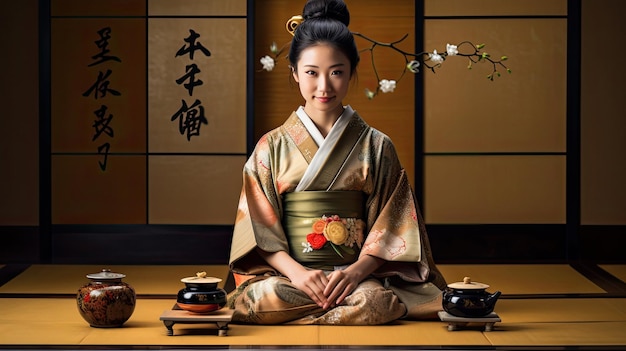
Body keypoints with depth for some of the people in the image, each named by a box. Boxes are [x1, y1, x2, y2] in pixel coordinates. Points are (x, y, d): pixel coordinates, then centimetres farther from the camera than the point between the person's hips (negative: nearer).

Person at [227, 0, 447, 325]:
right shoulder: (271, 147, 9)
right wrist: (295, 271, -15)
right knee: (265, 296, -35)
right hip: (288, 271, 1)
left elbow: (390, 226, 5)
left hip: (358, 273, -1)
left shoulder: (377, 147, 9)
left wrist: (358, 270, -15)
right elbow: (259, 228, 3)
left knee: (379, 300, -36)